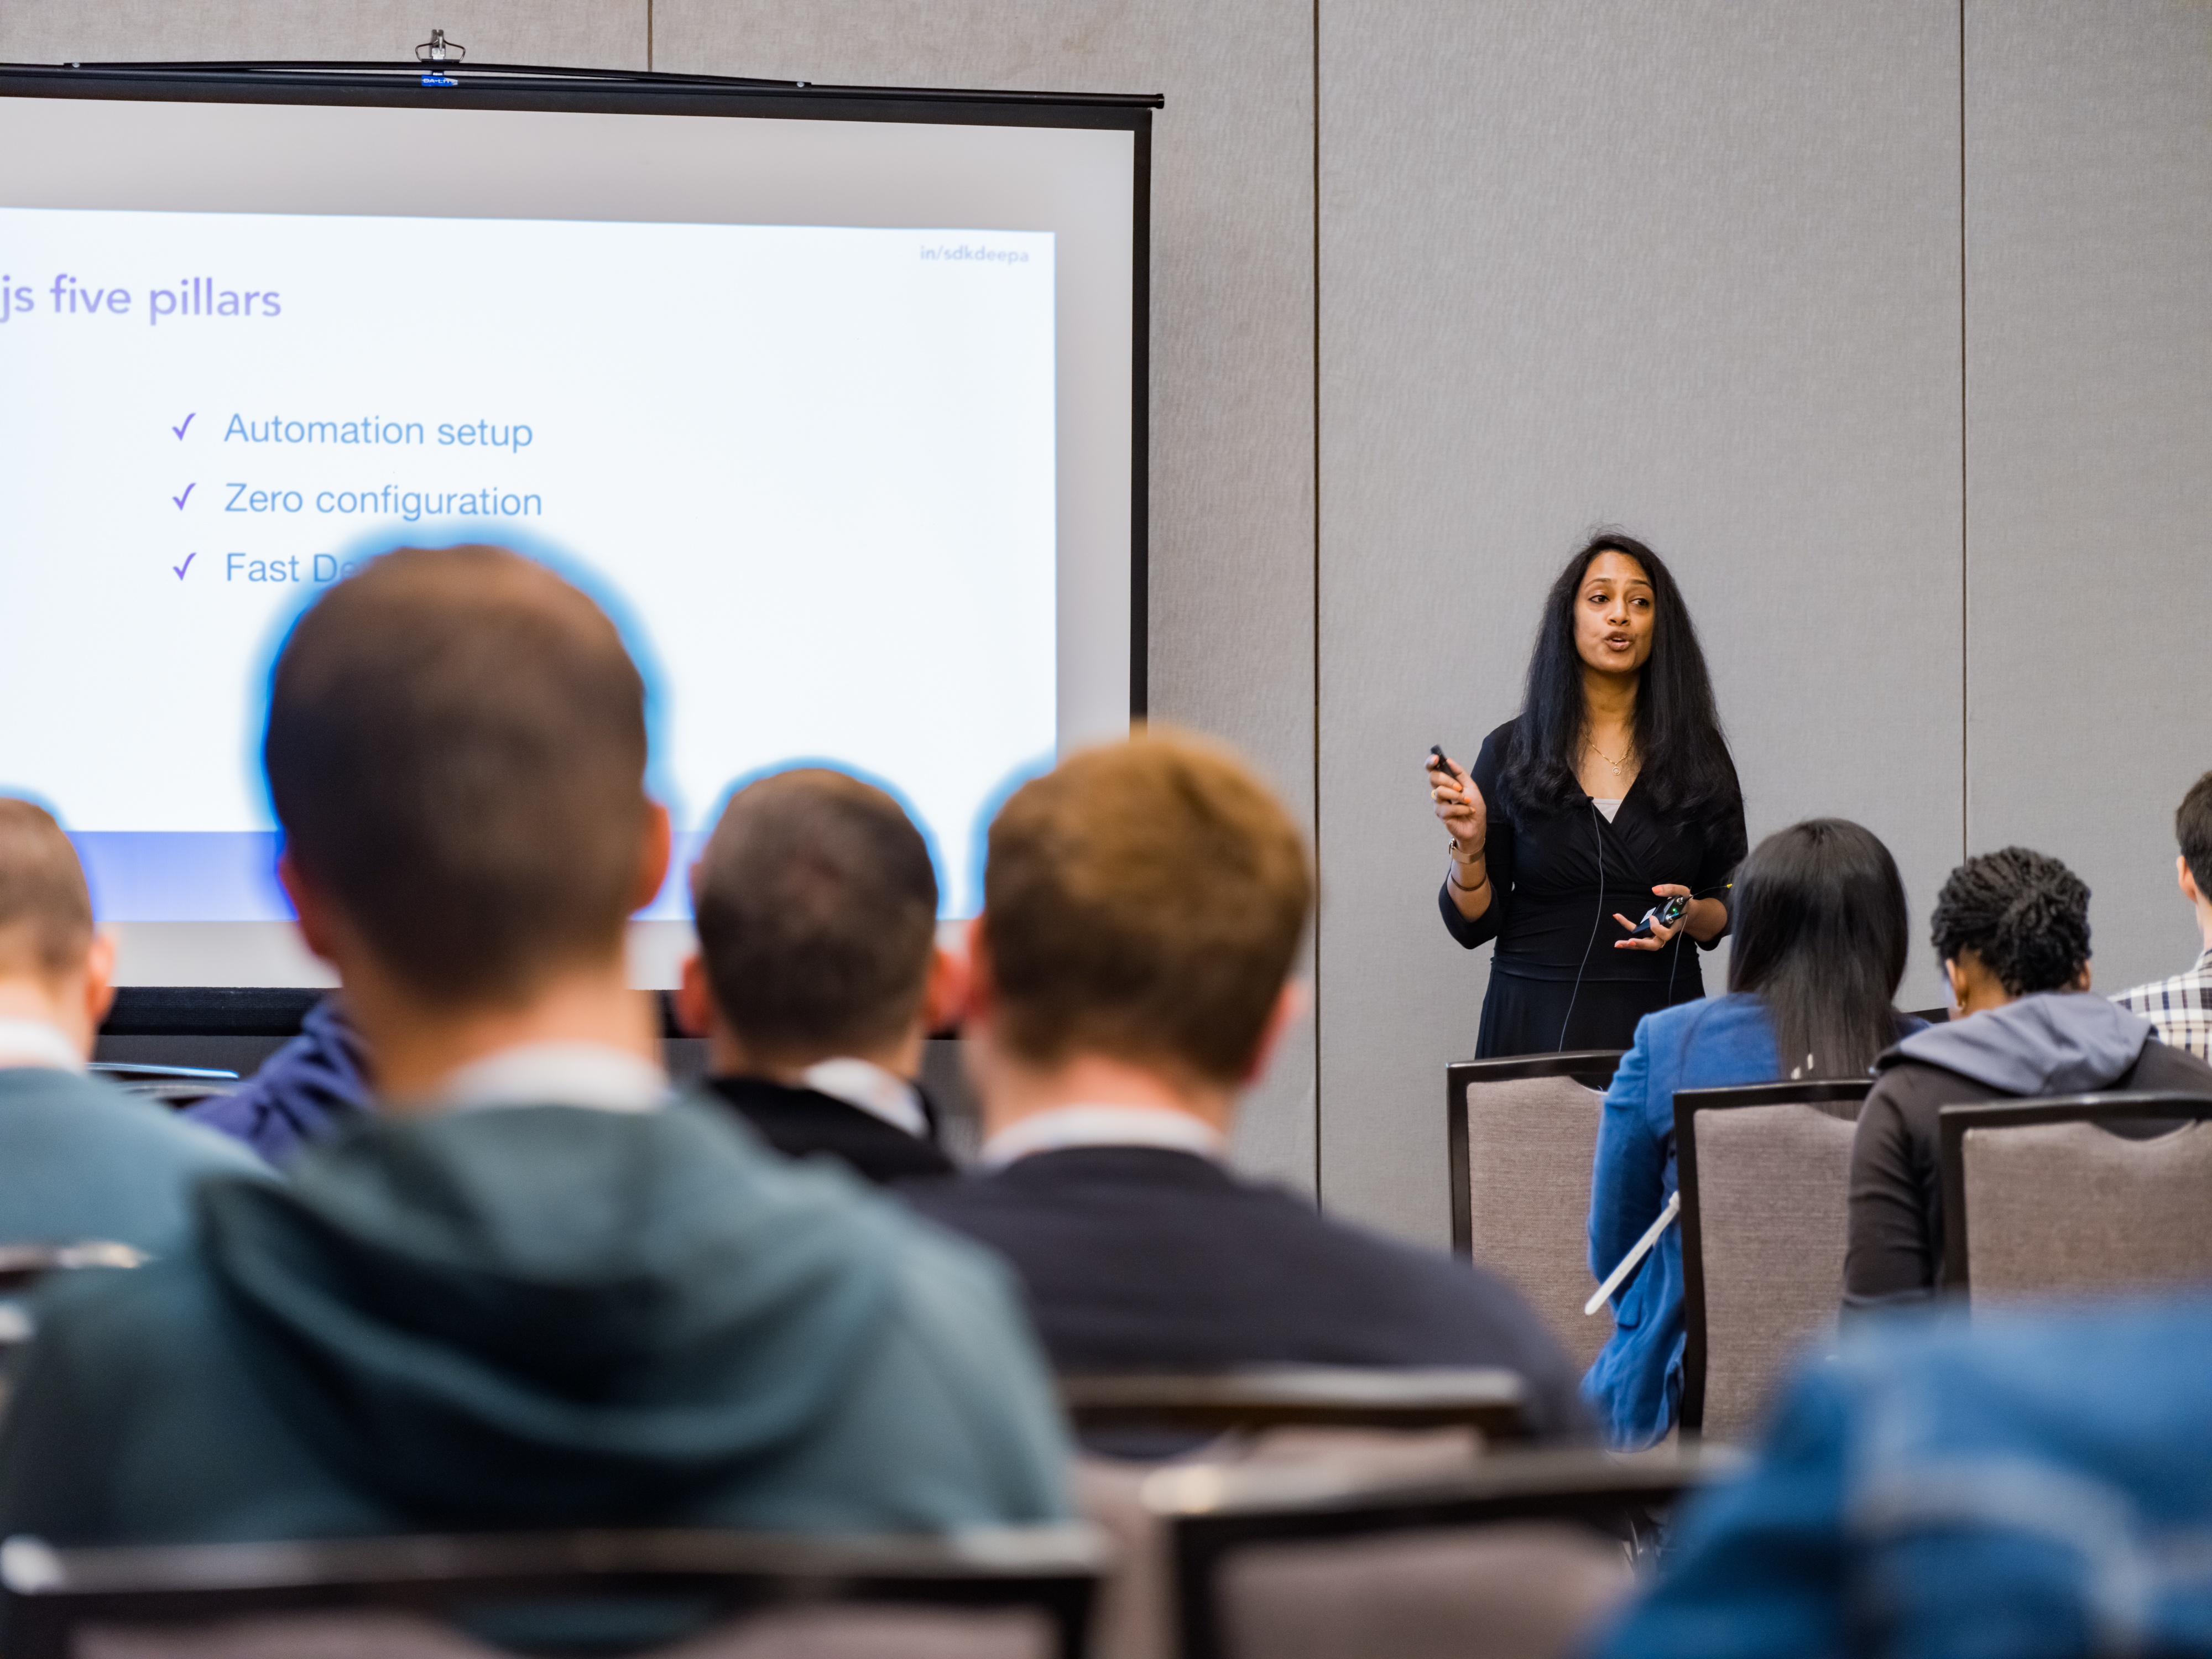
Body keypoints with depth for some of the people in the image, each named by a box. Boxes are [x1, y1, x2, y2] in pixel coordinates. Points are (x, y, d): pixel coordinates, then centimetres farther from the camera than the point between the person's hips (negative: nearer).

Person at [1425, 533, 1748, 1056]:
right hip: (1536, 1025, -1)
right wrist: (1469, 846, -16)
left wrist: (1690, 916, -11)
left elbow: (1733, 905, 9)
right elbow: (1473, 925, 2)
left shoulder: (1698, 753, 5)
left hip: (1661, 1014, 1)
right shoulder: (1511, 751, 2)